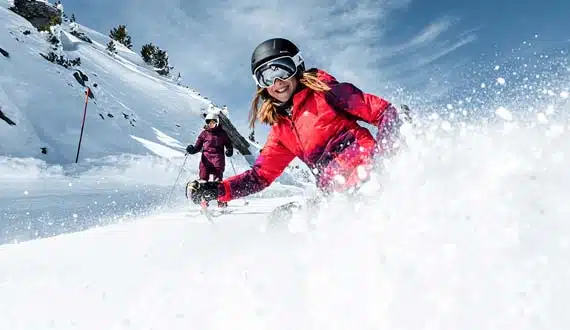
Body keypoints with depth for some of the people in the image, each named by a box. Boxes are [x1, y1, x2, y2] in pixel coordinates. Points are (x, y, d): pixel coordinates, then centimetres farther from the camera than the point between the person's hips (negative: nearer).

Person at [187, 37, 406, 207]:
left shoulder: (325, 92, -1)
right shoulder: (281, 131, 16)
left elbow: (385, 112, -3)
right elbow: (260, 176, 17)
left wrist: (384, 159, -20)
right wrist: (216, 190, 4)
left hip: (366, 173, -7)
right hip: (335, 194, 7)